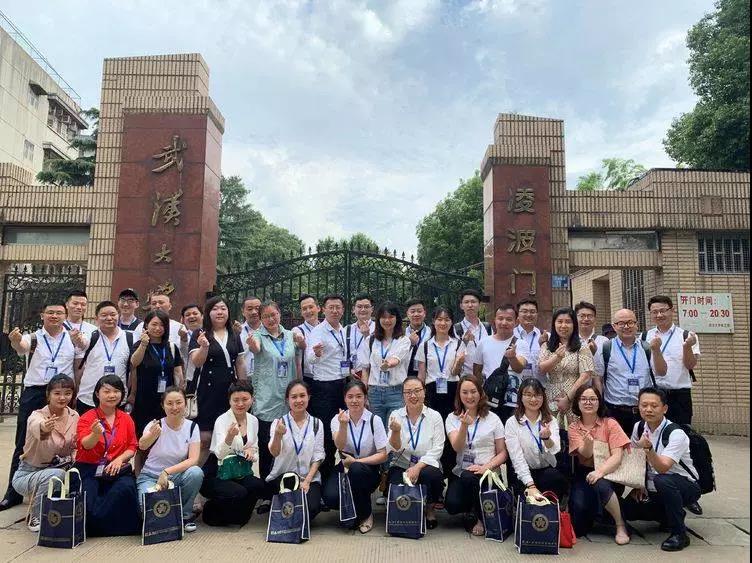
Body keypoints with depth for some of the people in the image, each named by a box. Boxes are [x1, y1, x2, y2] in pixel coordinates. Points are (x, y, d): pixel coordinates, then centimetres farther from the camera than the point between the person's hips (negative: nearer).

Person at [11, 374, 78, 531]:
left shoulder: (75, 416, -3)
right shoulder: (37, 415, -19)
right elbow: (36, 426, -45)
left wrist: (75, 461, -16)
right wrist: (44, 428, -69)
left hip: (59, 469, 5)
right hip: (27, 474, -5)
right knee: (55, 474, -35)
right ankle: (35, 518, -9)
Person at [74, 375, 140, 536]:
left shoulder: (126, 419, 9)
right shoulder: (86, 418, 0)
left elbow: (133, 446, 8)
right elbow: (85, 445, -17)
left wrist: (120, 459, -12)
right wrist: (96, 434, -40)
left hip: (117, 469, 2)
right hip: (88, 469, -2)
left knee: (126, 488, -30)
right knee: (88, 504, -27)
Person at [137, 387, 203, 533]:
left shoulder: (191, 426, -7)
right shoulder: (155, 424, -11)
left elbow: (193, 459, -16)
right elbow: (142, 446, -34)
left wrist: (167, 471, -29)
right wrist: (152, 435, -58)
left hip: (178, 476, 1)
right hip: (151, 477, -1)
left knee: (196, 472, -30)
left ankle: (185, 515, -5)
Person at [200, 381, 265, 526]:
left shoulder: (253, 420, 3)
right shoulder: (222, 420, -14)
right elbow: (220, 454, -29)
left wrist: (251, 452, -11)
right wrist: (229, 437, -50)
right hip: (216, 473, -5)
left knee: (258, 485, -25)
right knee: (239, 493, -31)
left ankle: (238, 517, 3)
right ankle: (211, 511, 1)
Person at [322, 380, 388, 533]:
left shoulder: (374, 420, -6)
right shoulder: (338, 419, -2)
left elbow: (383, 455, -8)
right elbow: (339, 446, -20)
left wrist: (355, 461, -18)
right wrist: (343, 425, -39)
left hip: (368, 469, -1)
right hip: (343, 467, 1)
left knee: (356, 470, -35)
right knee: (331, 497, -27)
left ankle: (365, 514, -8)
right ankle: (352, 509, 9)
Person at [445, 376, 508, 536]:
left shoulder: (493, 419, 3)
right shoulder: (452, 418, 4)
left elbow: (502, 453, 2)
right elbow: (457, 447, -11)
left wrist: (486, 467, -16)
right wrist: (464, 425, -28)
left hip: (486, 473, -1)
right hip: (460, 472, 1)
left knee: (468, 477, -34)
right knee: (452, 505, -25)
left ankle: (482, 518, -6)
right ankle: (472, 506, 13)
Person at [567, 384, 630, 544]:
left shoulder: (610, 424, -2)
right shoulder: (574, 428, 3)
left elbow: (617, 456, -12)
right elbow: (586, 454, -13)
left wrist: (600, 471, -30)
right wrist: (588, 443, -37)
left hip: (609, 473, -1)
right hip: (584, 474, 2)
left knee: (600, 485, -38)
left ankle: (621, 525, -11)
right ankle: (593, 514, 20)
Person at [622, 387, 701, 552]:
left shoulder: (676, 433, -22)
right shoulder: (639, 427, -3)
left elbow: (663, 467, -33)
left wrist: (648, 448, -50)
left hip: (686, 486, -6)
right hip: (653, 490, 7)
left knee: (662, 481, -39)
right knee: (626, 509, -13)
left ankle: (679, 533, -18)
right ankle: (672, 516, 15)